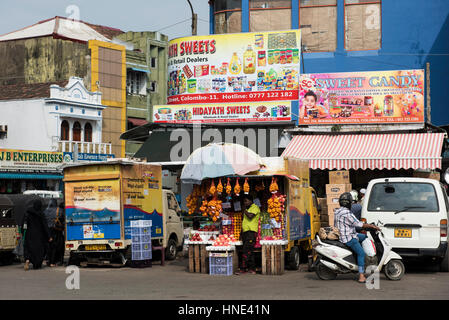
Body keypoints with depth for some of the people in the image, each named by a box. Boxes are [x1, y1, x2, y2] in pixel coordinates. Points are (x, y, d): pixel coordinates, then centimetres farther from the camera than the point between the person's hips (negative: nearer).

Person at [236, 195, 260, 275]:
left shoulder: (255, 207, -3)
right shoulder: (247, 209, 24)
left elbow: (250, 216, -20)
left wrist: (244, 210, -5)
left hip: (251, 232, -9)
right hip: (245, 232, 9)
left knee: (246, 251, -14)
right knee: (250, 251, 8)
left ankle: (243, 269, -16)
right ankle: (252, 269, 9)